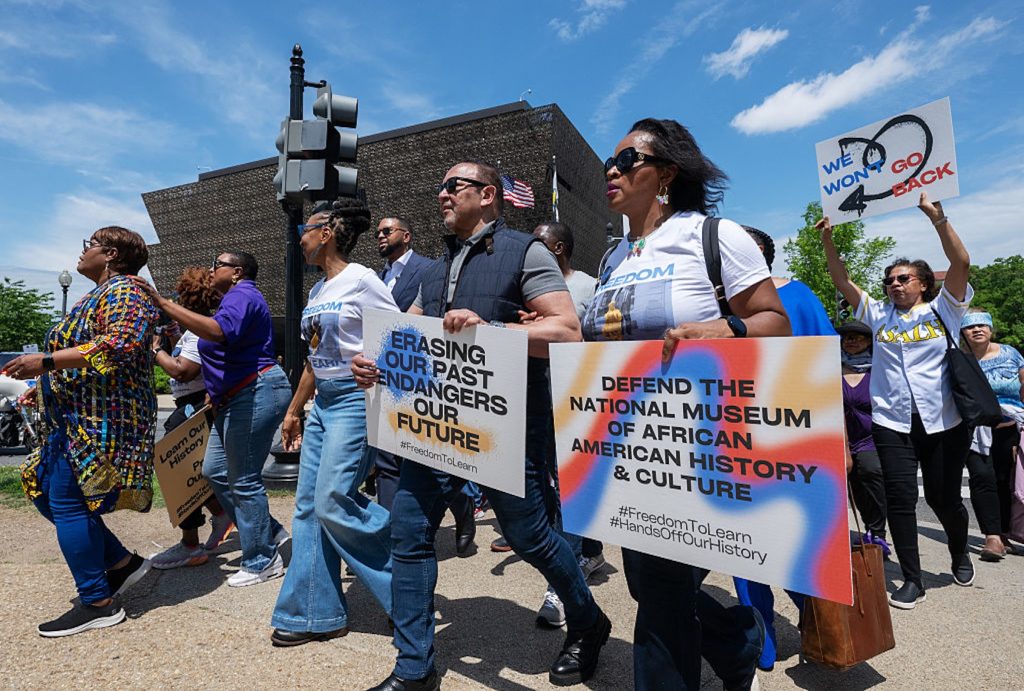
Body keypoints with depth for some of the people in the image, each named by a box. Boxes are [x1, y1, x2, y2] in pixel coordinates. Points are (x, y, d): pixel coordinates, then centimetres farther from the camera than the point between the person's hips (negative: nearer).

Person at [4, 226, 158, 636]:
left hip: (100, 420, -11)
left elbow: (120, 345, -27)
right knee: (46, 493, 14)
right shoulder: (99, 295, 22)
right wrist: (44, 386, 21)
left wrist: (46, 361, -25)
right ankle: (122, 563, 19)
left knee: (68, 502, -7)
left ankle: (98, 603, 3)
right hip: (80, 417, 11)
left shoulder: (122, 291, -10)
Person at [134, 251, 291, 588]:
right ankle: (269, 532, 23)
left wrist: (164, 303, -32)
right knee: (215, 470, 15)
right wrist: (216, 394, 22)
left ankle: (263, 560, 11)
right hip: (236, 401, 11)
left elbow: (219, 331, -33)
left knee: (244, 481, -3)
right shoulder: (236, 298, 22)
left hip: (257, 395, -11)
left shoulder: (242, 296, -11)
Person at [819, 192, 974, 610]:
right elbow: (842, 281, 5)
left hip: (944, 422, -1)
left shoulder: (941, 310, 4)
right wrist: (828, 241, -5)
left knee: (944, 497, 9)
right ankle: (912, 579, 9)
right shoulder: (878, 315, 10)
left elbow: (961, 263, -9)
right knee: (900, 497, -3)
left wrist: (937, 218, -17)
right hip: (892, 423, 2)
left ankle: (960, 555, 40)